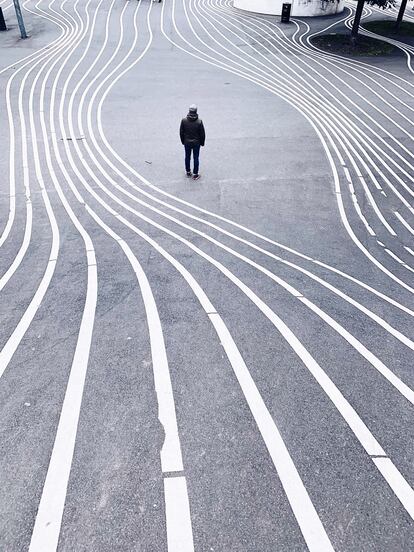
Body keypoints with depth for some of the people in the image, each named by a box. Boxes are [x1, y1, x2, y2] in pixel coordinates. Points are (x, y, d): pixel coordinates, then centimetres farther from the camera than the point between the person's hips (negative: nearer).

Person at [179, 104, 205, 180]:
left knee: (187, 157, 17)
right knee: (196, 158, 8)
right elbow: (202, 133, -9)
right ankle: (195, 174, 14)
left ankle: (188, 172, 29)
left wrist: (183, 141, 12)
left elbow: (181, 132, -2)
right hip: (196, 143, -2)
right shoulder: (199, 122, -17)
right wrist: (202, 142, 5)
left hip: (187, 143, 2)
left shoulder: (184, 120, -11)